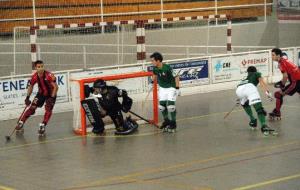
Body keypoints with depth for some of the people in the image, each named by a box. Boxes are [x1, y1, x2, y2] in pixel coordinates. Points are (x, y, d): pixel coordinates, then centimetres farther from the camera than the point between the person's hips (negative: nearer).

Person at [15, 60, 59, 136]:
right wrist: (27, 97, -2)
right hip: (41, 93, 3)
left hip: (51, 94, -3)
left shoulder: (49, 75, -30)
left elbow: (55, 87, -26)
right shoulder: (34, 77, -15)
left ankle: (42, 126, -11)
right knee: (32, 107, -3)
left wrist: (52, 98, -30)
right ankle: (20, 123, 7)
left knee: (48, 109, -18)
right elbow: (30, 86, 3)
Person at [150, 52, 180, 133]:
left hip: (171, 87, -6)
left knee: (170, 105, -15)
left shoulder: (167, 68, -27)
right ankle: (166, 121, 23)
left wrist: (177, 88, -17)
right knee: (162, 105, 0)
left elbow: (176, 77, -18)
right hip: (162, 88, 6)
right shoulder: (155, 69, -9)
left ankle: (173, 123, 2)